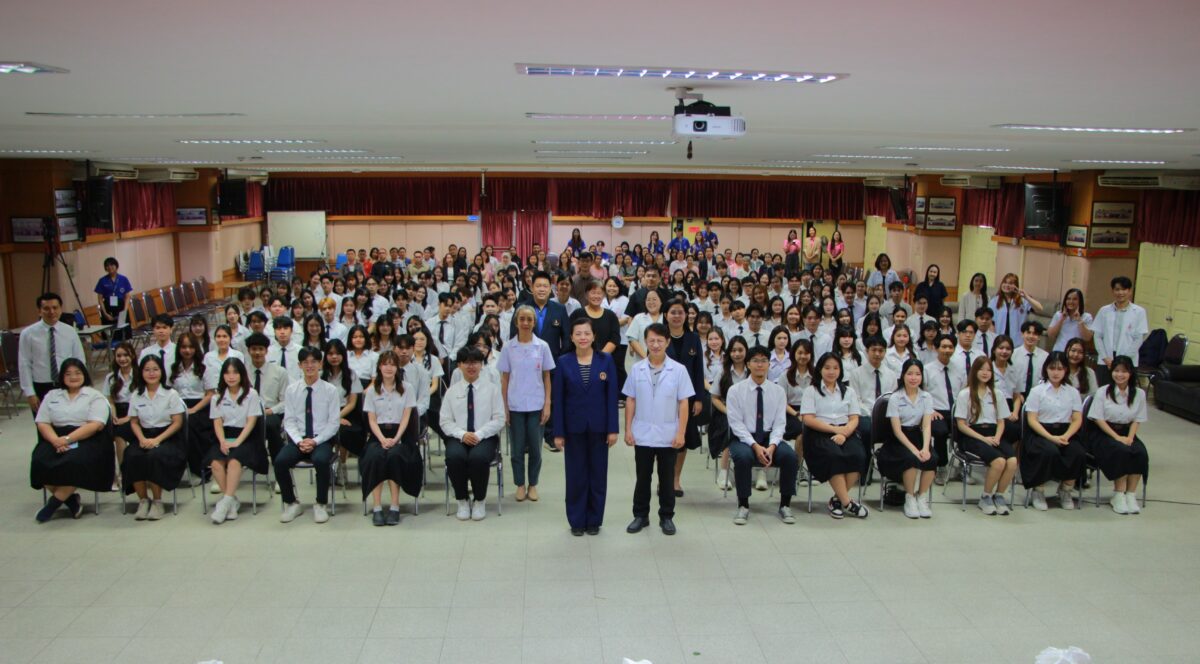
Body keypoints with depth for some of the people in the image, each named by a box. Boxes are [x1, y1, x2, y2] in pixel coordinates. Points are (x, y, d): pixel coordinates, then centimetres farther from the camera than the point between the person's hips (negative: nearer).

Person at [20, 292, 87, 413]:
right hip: (41, 388, -1)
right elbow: (24, 365, -2)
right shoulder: (28, 334, -2)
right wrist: (30, 394, -7)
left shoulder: (70, 331, 2)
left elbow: (80, 362, 6)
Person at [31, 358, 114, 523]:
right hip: (56, 439, 4)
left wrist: (68, 439, -18)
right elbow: (42, 423, 9)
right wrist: (55, 440, -12)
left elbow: (96, 425, -8)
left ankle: (54, 503, -18)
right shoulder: (52, 395, 19)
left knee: (75, 462, -35)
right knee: (41, 462, -27)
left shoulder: (95, 396, 6)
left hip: (87, 440, -4)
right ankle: (71, 499, -12)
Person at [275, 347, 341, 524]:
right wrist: (299, 441, -12)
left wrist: (315, 441, -14)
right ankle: (291, 504, -3)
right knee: (280, 461, -26)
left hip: (321, 440, -2)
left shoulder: (330, 390, 1)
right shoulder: (292, 390, 7)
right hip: (297, 439, 2)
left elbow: (333, 423, -1)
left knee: (321, 461, -34)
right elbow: (289, 421, 4)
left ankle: (320, 505, -12)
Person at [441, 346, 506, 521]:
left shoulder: (492, 389, 6)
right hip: (458, 438, 1)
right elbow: (445, 421, 6)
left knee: (478, 457, -35)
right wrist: (462, 434, -12)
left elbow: (499, 419, 1)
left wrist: (479, 435, -13)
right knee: (454, 457, -33)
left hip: (485, 438, -1)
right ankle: (462, 500, -10)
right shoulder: (452, 391, 10)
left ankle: (480, 501, -10)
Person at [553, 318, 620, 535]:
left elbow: (612, 396, -2)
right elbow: (558, 398, -1)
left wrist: (613, 428, -6)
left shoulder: (606, 360, -2)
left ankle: (594, 520, 21)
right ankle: (576, 520, 19)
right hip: (574, 427, 0)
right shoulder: (564, 362, -2)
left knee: (598, 474, 8)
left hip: (598, 426, 0)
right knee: (575, 475, 7)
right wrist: (558, 432, -4)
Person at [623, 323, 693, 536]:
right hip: (642, 435, 1)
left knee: (667, 479, 9)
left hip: (668, 436, -1)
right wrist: (628, 429, 0)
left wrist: (681, 433, -7)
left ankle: (667, 517, 21)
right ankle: (640, 515, 22)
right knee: (642, 477, 11)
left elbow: (683, 403, -3)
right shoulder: (637, 369, 1)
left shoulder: (678, 370, -4)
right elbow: (630, 401, 5)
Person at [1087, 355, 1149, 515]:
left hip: (1127, 433, 3)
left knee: (1140, 453, -28)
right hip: (1104, 434, -3)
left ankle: (1131, 494, -21)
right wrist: (1117, 437, -14)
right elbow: (1098, 419, -5)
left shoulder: (1139, 394, 7)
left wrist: (1129, 437, -11)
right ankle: (1118, 494, -23)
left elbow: (1137, 420, 7)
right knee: (1121, 452, -32)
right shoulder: (1103, 392, -1)